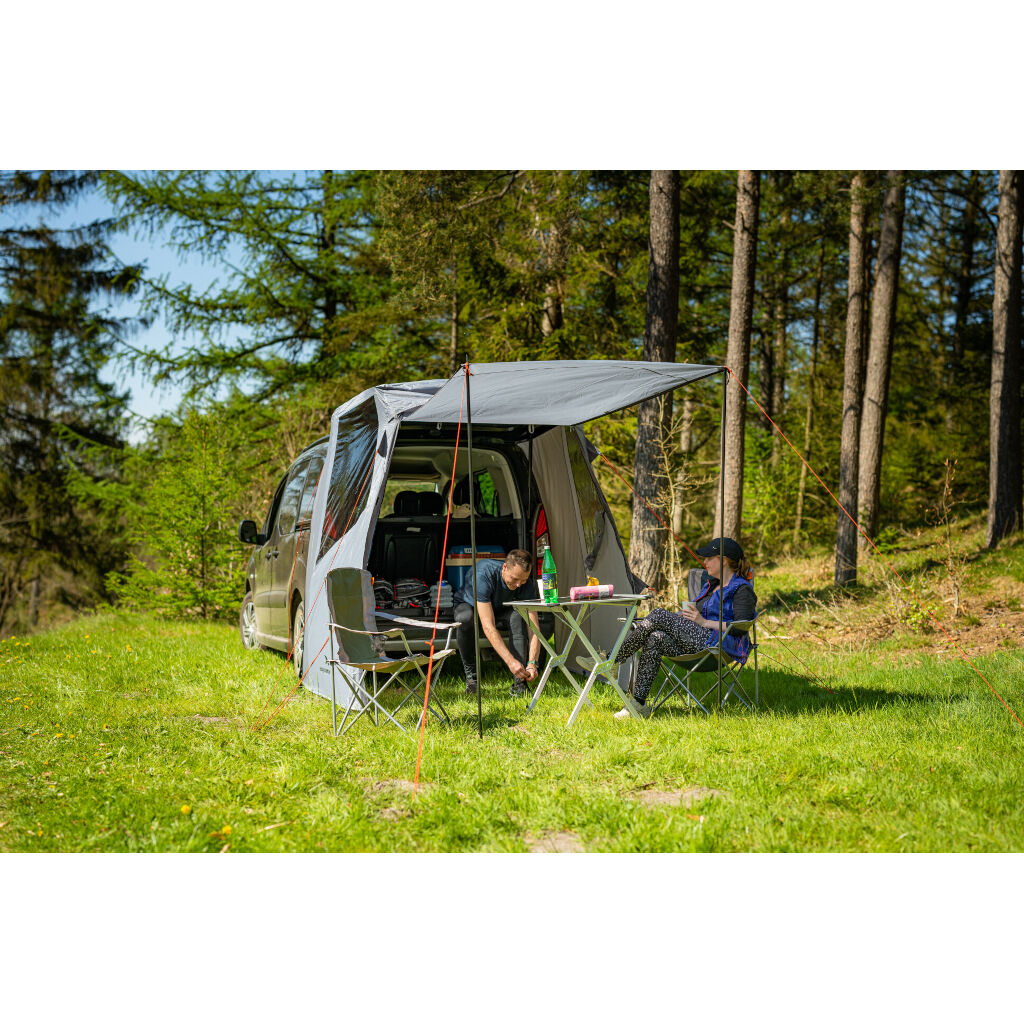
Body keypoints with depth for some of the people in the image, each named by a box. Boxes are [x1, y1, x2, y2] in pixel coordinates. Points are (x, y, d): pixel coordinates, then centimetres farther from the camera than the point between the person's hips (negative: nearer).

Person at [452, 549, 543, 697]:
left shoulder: (526, 585, -25)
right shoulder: (483, 575, -39)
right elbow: (488, 627, -43)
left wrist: (532, 663, -43)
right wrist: (510, 661, -50)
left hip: (499, 609, 3)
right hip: (468, 605, -3)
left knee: (517, 616, -32)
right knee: (465, 618, -39)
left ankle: (519, 682, -31)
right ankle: (470, 674, -19)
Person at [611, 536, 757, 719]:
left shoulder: (742, 590, -2)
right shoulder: (710, 584, 26)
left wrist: (704, 622, -13)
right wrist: (687, 617, 8)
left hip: (719, 644, -9)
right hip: (700, 645, 9)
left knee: (659, 615, -19)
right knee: (654, 639, -21)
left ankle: (612, 660, -17)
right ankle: (638, 703, -24)